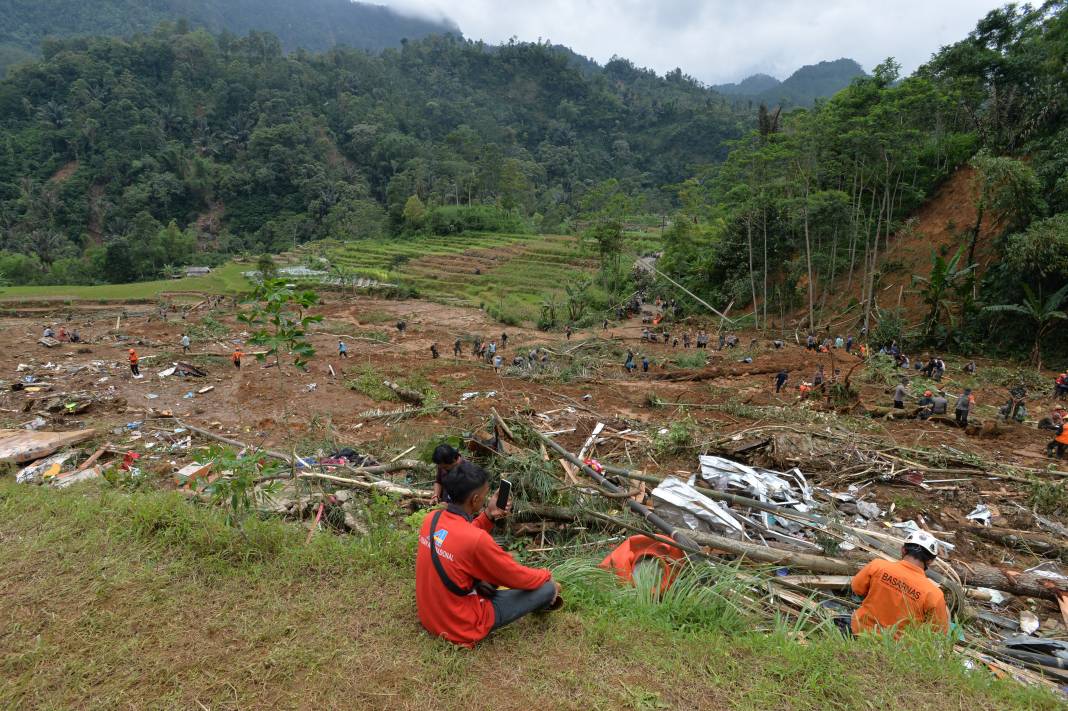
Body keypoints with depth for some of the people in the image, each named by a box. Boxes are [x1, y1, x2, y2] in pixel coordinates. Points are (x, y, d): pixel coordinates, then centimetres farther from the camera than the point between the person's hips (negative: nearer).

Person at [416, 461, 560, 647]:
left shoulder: (432, 518, -10)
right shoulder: (476, 540, -31)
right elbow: (517, 577, -14)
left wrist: (488, 517, 0)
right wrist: (546, 575, 5)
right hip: (462, 627, -7)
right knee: (548, 587, 1)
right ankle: (541, 602, 34)